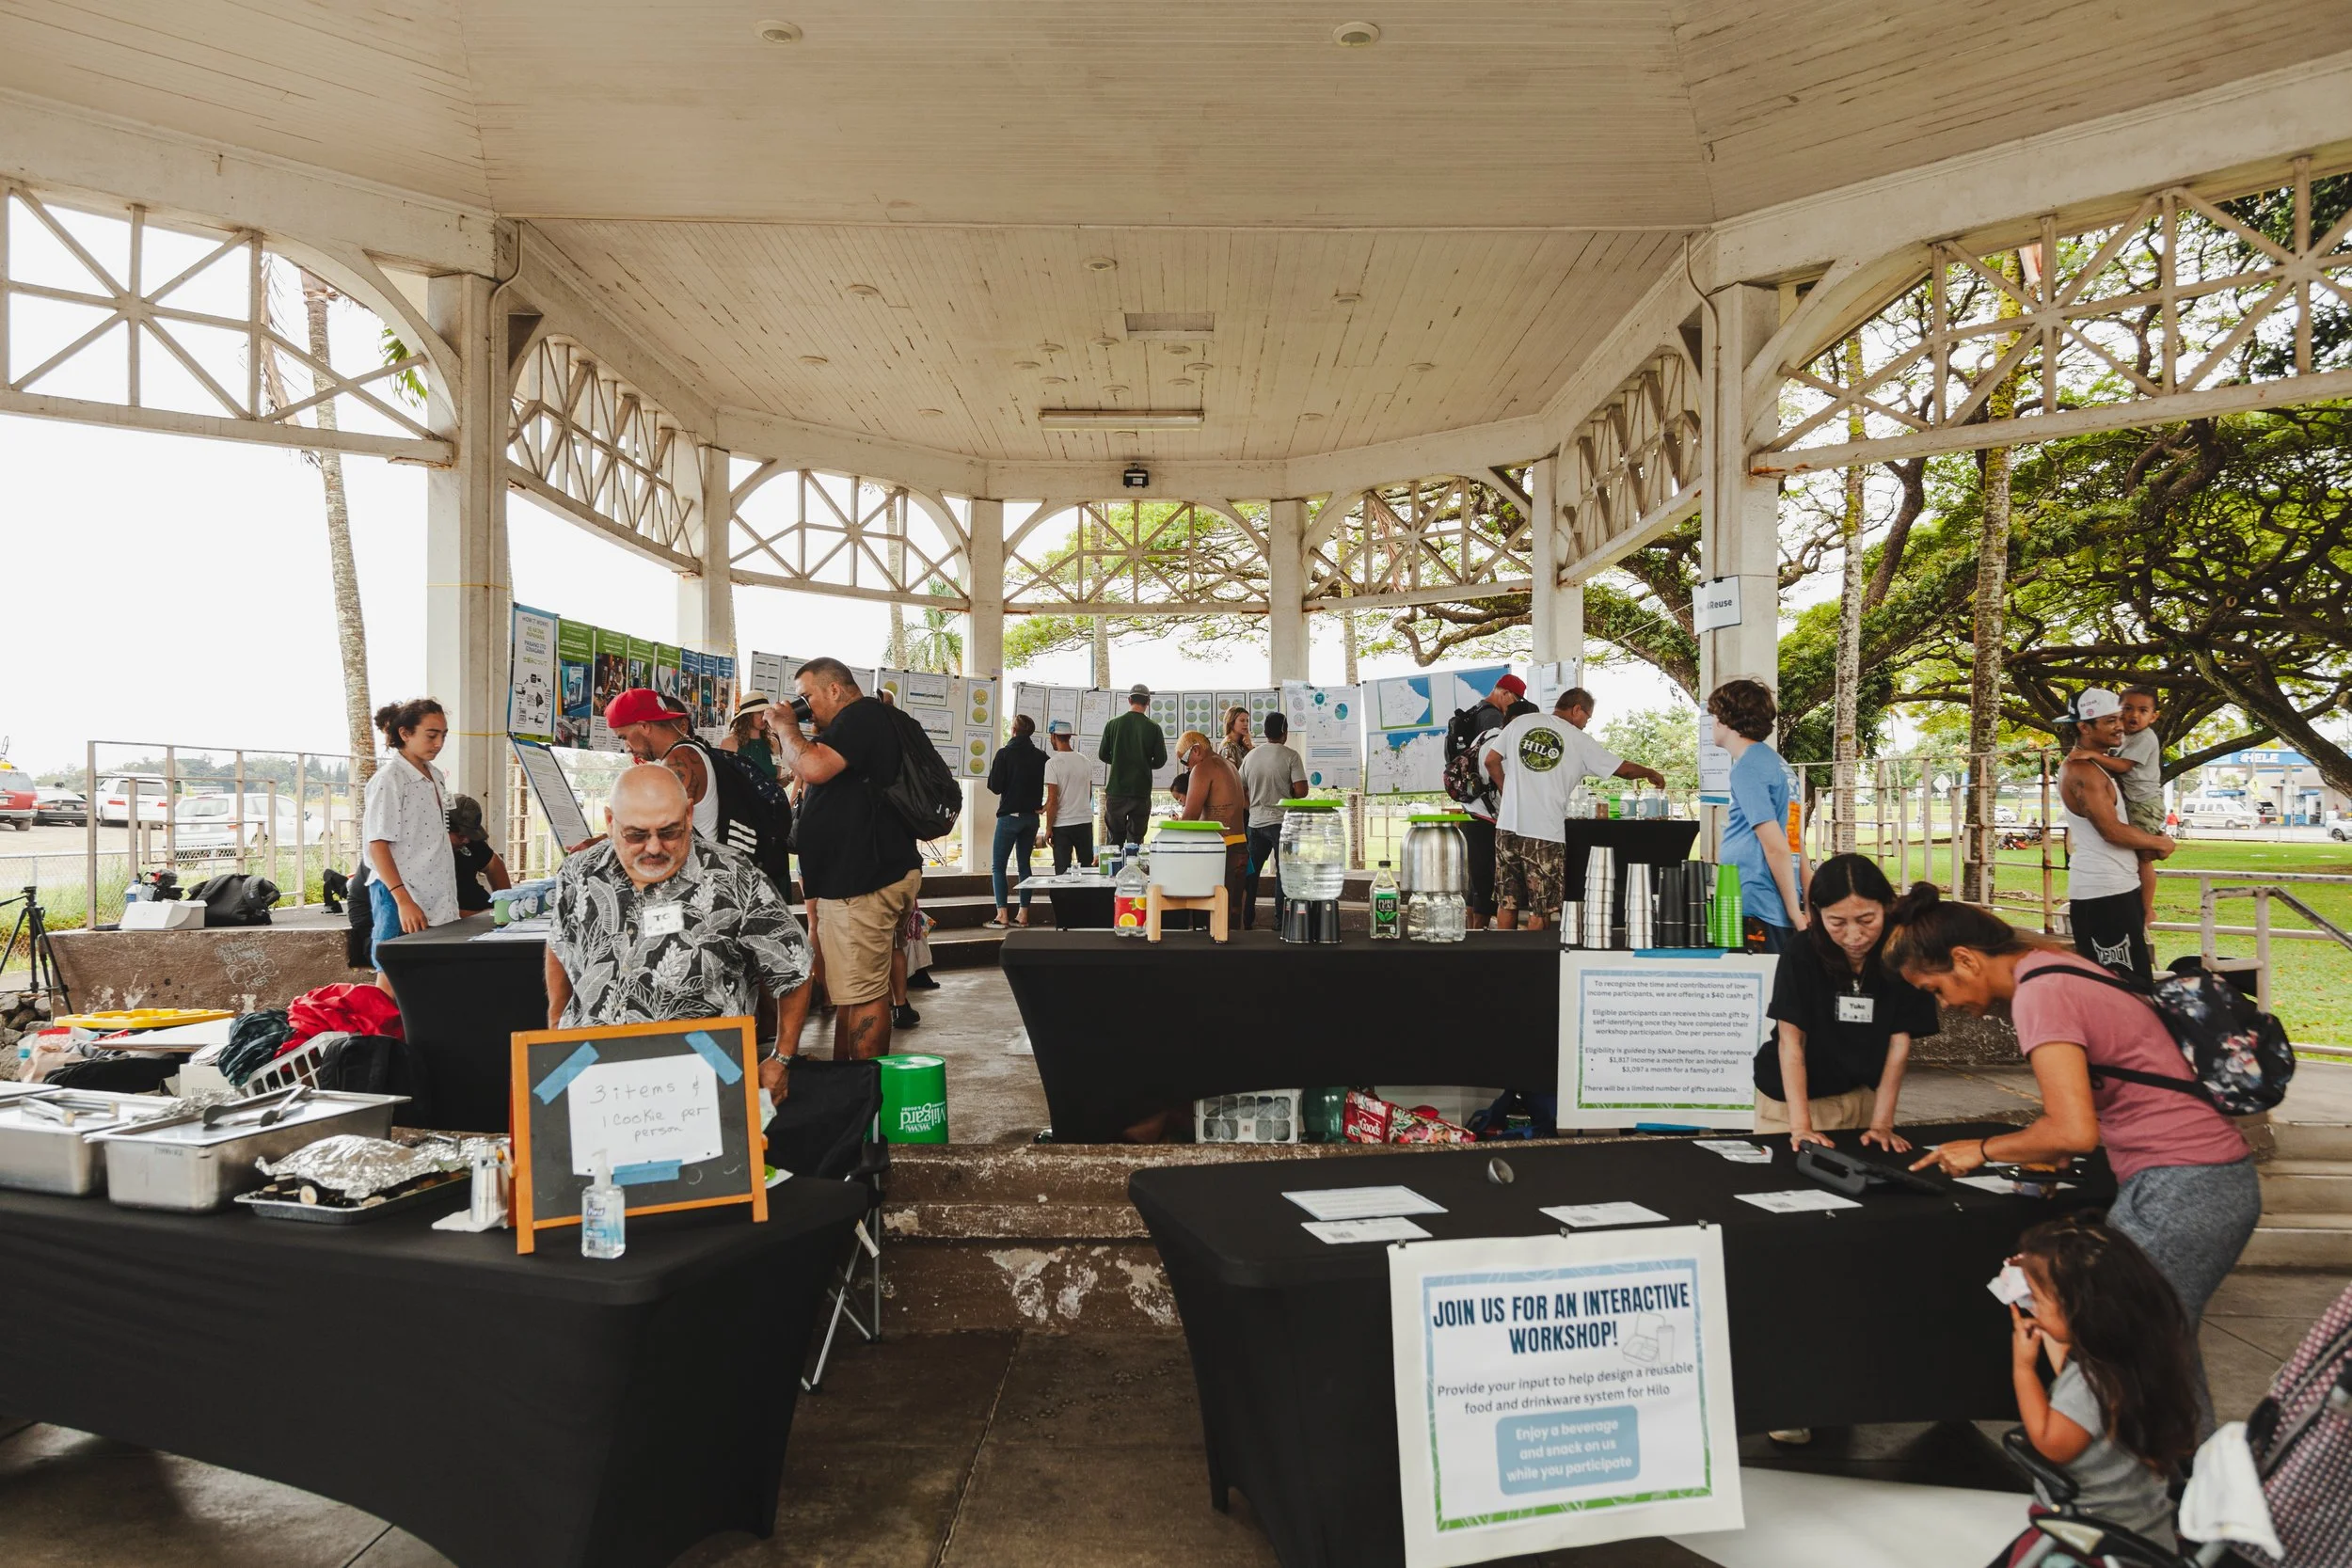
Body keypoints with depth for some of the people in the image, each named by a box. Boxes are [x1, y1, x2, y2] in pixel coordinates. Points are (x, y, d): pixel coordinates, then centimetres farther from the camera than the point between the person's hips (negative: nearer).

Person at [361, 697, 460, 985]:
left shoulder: (436, 777, 14)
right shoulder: (389, 778, -9)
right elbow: (377, 845, -13)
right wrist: (403, 901, -21)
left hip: (436, 901, 7)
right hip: (401, 899, -7)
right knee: (393, 984, -4)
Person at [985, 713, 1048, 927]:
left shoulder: (1004, 753, -9)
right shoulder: (1040, 756, 1)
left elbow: (994, 787, -8)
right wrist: (1042, 806, 7)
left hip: (1009, 816, -4)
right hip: (1031, 817, 4)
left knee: (998, 866, 3)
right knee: (1024, 864, 13)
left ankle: (1003, 914, -5)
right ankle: (1023, 914, 10)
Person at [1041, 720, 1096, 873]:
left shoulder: (1053, 763, -12)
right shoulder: (1085, 761, 6)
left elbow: (1053, 800, -14)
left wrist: (1048, 827, -5)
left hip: (1062, 825, -5)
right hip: (1086, 821, 5)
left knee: (1063, 871, 0)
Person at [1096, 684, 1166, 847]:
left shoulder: (1113, 724, -2)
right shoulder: (1154, 728, -5)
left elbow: (1102, 755, 4)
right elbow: (1160, 760, -2)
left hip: (1116, 791, 1)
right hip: (1141, 791, -1)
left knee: (1114, 839, 9)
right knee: (1135, 840, 6)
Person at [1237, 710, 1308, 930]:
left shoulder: (1251, 755, 5)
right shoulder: (1290, 755, -10)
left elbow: (1241, 790, 11)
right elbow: (1301, 790, -16)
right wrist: (1288, 794, 5)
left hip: (1256, 821, 5)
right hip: (1281, 821, -5)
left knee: (1251, 872, 13)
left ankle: (1246, 920, 18)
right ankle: (1280, 922, 3)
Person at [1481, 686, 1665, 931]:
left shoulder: (1521, 722, 7)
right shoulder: (1579, 741, 1)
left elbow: (1490, 760, 7)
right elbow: (1623, 769, 9)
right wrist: (1652, 774, 28)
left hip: (1508, 826, 4)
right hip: (1546, 834, -4)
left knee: (1507, 903, 13)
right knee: (1541, 909, 7)